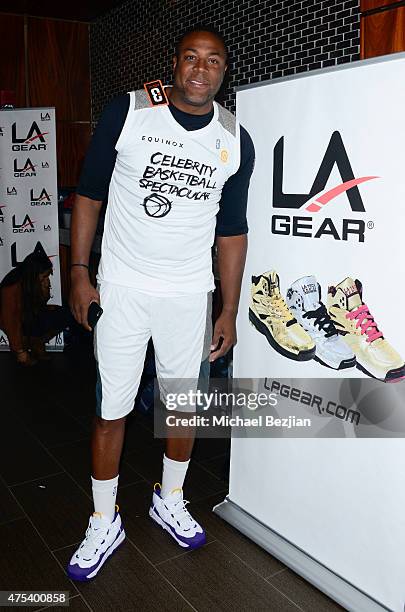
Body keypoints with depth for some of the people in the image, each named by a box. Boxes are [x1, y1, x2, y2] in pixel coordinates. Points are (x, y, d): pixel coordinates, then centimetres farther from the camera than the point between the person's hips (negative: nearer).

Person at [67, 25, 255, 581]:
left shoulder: (236, 141, 2)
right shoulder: (126, 113, -5)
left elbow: (232, 231, 6)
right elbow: (89, 194, 1)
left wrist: (229, 313, 4)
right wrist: (79, 274, -5)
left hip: (190, 295, 3)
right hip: (122, 289, -2)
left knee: (185, 405, 13)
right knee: (111, 410, 5)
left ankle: (170, 502, 39)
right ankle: (104, 523, 27)